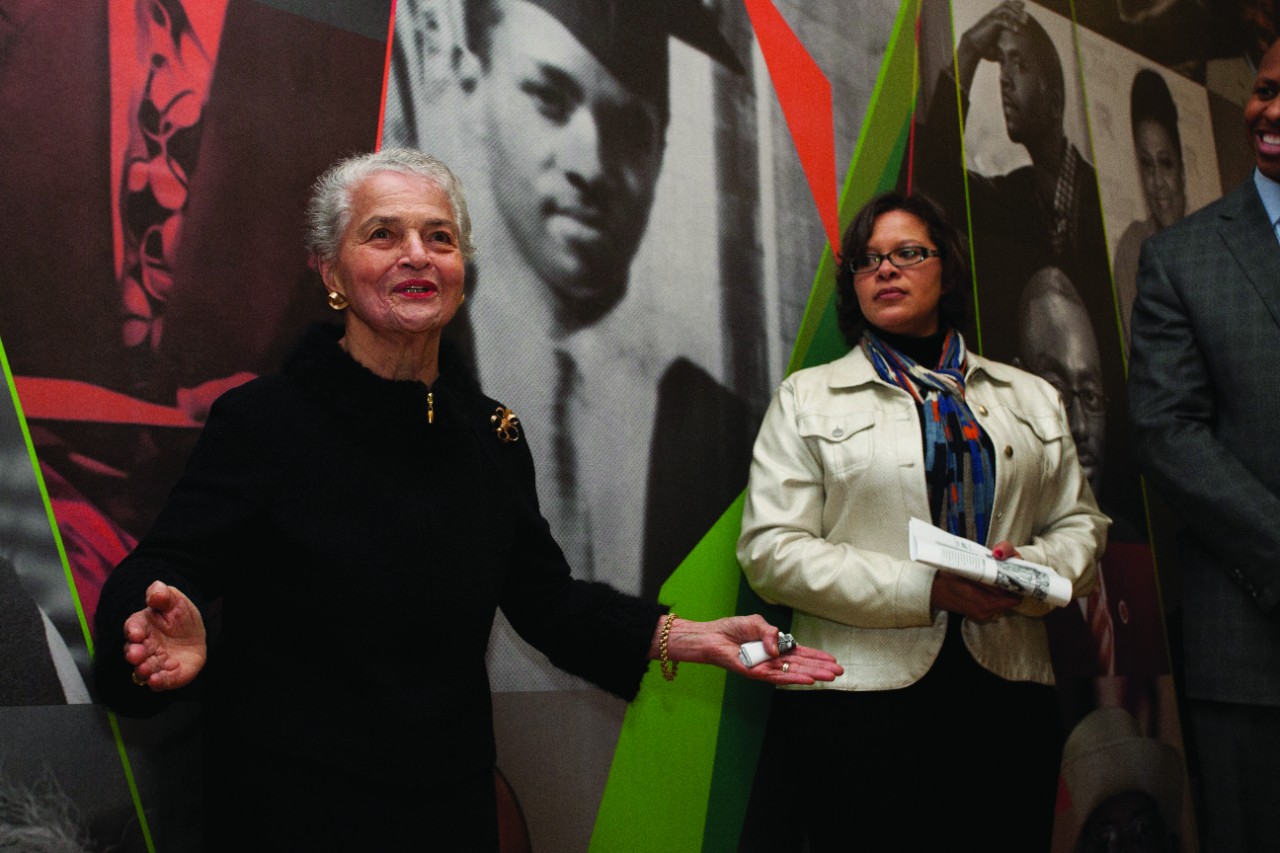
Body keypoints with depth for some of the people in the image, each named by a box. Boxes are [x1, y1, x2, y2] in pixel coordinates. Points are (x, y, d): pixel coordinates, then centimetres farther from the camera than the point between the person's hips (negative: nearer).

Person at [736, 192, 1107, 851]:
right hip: (862, 698, -2)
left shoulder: (1032, 397, 18)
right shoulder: (807, 397, 7)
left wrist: (1031, 570, -8)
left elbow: (1080, 524, 17)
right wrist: (924, 587, -13)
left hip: (1006, 696, 3)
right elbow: (770, 550, -3)